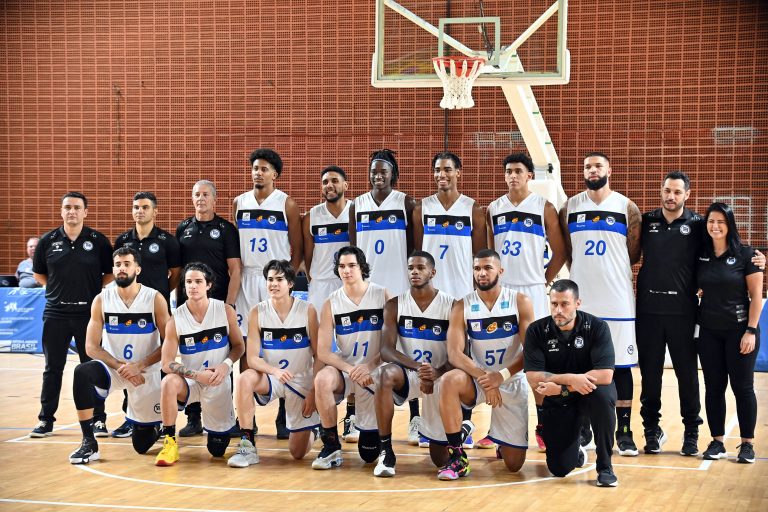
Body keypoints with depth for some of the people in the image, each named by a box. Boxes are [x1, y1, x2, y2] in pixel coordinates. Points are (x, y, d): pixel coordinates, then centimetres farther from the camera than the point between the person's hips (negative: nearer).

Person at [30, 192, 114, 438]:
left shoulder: (98, 241, -1)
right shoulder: (48, 241, 3)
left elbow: (111, 273, 7)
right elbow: (38, 273, 15)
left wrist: (94, 290, -2)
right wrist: (57, 289, 6)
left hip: (89, 313, -1)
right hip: (56, 313, 2)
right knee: (53, 368, 7)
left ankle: (98, 419, 11)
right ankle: (45, 419, 14)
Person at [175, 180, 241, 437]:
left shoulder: (226, 229, 0)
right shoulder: (183, 228, 10)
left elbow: (235, 270, -3)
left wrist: (229, 305, -11)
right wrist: (178, 301, 7)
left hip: (218, 303, -3)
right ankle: (193, 418, 12)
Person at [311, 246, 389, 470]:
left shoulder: (382, 296, -5)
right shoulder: (331, 304, -2)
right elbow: (323, 351, -7)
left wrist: (369, 366, -22)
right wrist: (351, 370, -22)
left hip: (375, 373, -1)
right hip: (345, 369, 1)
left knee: (369, 455, -1)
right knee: (322, 379, -37)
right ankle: (331, 447, -21)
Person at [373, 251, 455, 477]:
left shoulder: (451, 306, -6)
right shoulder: (394, 305, -3)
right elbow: (386, 350, -12)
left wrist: (436, 374, -26)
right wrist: (418, 367, -29)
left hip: (440, 380, 0)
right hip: (408, 374, 1)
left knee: (441, 459, -2)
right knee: (387, 373, -38)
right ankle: (386, 452, -28)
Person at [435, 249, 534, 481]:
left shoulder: (520, 302, -8)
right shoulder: (462, 307, -6)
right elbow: (454, 353, -16)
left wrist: (502, 375, -27)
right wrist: (482, 377, -31)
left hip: (513, 382, 0)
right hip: (478, 380, 0)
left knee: (514, 464, -2)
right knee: (449, 381, -36)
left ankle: (504, 443, 39)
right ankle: (457, 457, -25)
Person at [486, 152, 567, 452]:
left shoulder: (544, 208, 0)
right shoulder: (493, 209, 9)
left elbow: (559, 252, 3)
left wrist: (544, 281, 0)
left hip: (532, 291, -3)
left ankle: (542, 427, 3)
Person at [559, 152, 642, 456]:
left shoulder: (626, 208, 0)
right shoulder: (570, 208, 7)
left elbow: (634, 253, 3)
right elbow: (566, 251, 13)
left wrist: (610, 270, 6)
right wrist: (586, 271, 9)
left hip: (617, 299, -2)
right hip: (580, 298, 2)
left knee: (620, 366, 1)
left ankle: (624, 432, 5)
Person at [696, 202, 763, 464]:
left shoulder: (745, 254, -6)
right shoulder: (700, 256, 4)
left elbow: (756, 295, -6)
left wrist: (751, 330, -12)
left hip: (739, 330, -3)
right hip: (709, 332, 3)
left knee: (742, 386, 0)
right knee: (714, 387, 6)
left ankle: (747, 443, 9)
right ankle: (716, 442, 15)